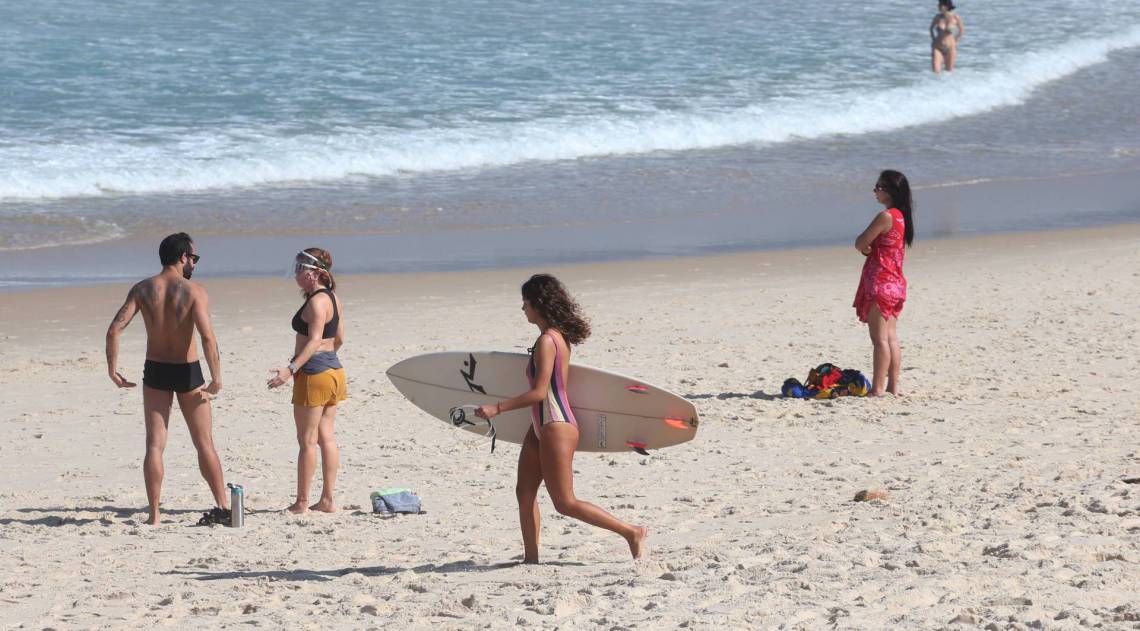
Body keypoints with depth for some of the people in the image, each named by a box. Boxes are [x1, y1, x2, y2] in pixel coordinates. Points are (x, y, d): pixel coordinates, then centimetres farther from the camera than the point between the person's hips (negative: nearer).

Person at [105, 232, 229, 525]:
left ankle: (154, 514, 0)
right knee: (205, 444, 10)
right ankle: (223, 507, 11)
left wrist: (112, 368, -2)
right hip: (188, 372, -2)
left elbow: (114, 329, -10)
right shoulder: (194, 292, -12)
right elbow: (207, 336, -24)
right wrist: (216, 378, -19)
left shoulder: (142, 290, -2)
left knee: (155, 445, 5)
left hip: (155, 371, 2)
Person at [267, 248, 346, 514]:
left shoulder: (316, 302, -17)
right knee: (326, 437, 11)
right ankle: (327, 500, 12)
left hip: (313, 373, -10)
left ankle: (301, 502, 2)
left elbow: (315, 341, -24)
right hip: (333, 371, 10)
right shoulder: (333, 299, 12)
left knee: (307, 441, -2)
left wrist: (291, 369, -31)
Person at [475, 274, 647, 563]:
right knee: (524, 492, 9)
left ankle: (631, 532, -1)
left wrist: (497, 408, -22)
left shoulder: (546, 341, -20)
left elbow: (539, 393, -24)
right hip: (541, 427, 10)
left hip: (555, 428, -10)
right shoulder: (559, 336, 9)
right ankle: (531, 557, 12)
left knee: (565, 503, -5)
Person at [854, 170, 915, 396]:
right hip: (896, 283, 9)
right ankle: (893, 386, 11)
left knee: (880, 339, -7)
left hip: (880, 282, -9)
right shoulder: (901, 216, 12)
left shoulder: (885, 217, -16)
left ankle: (878, 388, -7)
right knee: (891, 338, 10)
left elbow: (860, 244, -13)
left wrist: (866, 246, 7)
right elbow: (863, 246, 15)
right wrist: (869, 246, -5)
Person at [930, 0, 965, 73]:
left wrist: (955, 42, 1)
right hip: (937, 47, 1)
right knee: (936, 71, -14)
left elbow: (962, 30, 5)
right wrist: (933, 40, 4)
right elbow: (931, 28, 12)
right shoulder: (938, 17, -6)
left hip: (950, 47, -1)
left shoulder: (955, 17, -10)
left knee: (949, 72, 7)